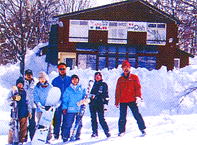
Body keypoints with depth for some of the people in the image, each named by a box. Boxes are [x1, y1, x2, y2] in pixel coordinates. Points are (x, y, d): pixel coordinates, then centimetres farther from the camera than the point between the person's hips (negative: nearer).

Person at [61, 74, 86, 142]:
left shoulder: (81, 89, 9)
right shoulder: (68, 90, 4)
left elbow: (84, 97, 17)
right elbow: (65, 99, 3)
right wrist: (64, 107, -5)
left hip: (79, 109, 3)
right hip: (70, 110, -3)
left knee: (79, 124, 6)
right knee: (68, 124, -5)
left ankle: (77, 137, 18)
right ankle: (65, 137, 2)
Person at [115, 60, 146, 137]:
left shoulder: (134, 77, 7)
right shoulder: (120, 79, 14)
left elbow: (138, 87, 0)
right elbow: (117, 91, 16)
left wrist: (138, 96, -15)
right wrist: (117, 102, 12)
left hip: (132, 100, -2)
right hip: (123, 101, 2)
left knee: (137, 115, -7)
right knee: (122, 117, 2)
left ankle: (142, 128, -1)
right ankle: (121, 131, 12)